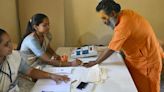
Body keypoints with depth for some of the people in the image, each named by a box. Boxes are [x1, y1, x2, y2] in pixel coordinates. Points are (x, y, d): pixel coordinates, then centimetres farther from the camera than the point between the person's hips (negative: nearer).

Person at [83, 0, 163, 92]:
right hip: (138, 56, 9)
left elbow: (111, 50, -24)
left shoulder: (123, 26, -32)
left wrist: (95, 62, -14)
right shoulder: (125, 12, -6)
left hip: (147, 60, -8)